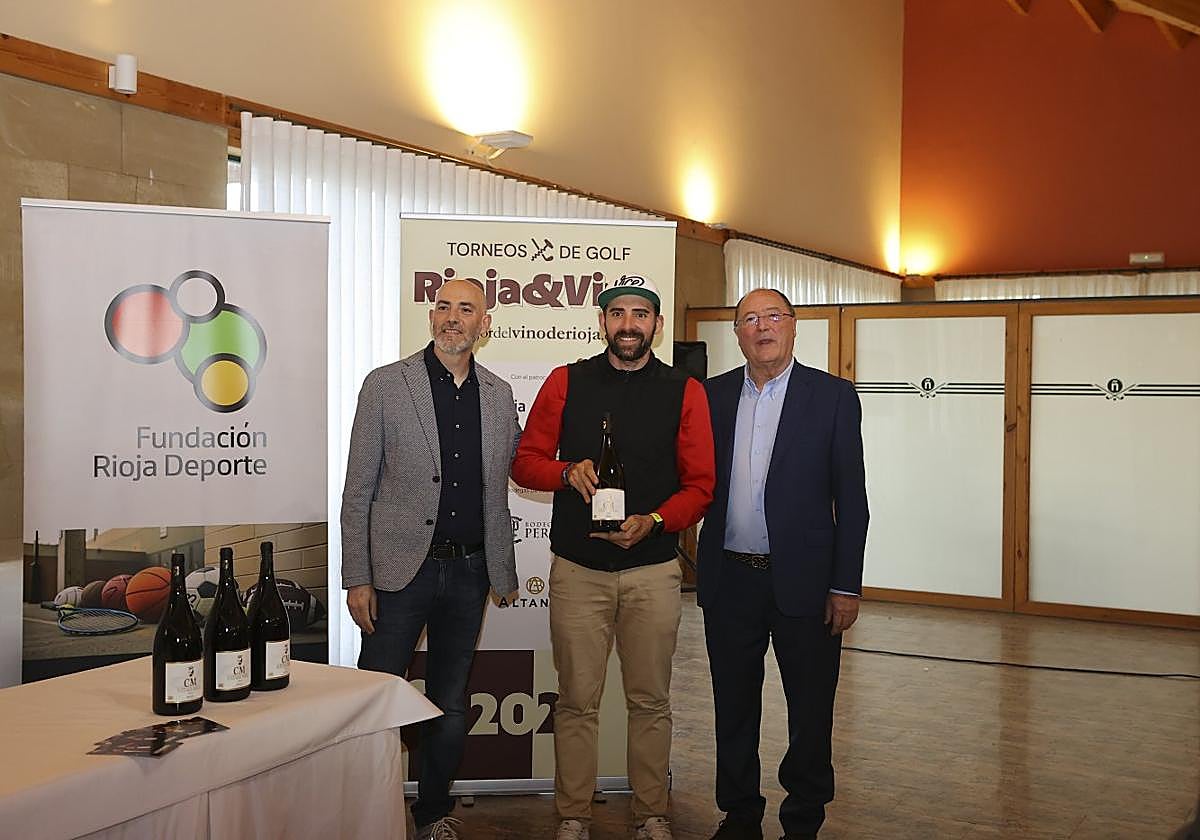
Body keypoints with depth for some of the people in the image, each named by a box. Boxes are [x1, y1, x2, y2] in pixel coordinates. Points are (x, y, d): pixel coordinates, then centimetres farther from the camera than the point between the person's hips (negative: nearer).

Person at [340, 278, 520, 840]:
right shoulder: (386, 385, -2)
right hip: (401, 567, -3)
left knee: (450, 704, 14)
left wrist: (503, 569, 7)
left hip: (469, 571, 3)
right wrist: (356, 578, -7)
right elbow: (358, 491, -3)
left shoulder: (499, 395, 8)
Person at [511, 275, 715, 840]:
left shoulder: (684, 392, 4)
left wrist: (655, 521, -15)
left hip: (653, 569, 0)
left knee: (650, 701, 9)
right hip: (577, 569, 0)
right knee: (577, 701, 5)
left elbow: (701, 485, 3)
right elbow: (525, 462, 7)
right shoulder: (567, 382, 6)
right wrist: (568, 472, -13)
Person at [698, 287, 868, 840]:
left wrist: (846, 586, -8)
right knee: (733, 707, 14)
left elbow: (851, 497, -3)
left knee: (811, 711, 7)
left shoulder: (833, 396, -1)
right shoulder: (712, 395, 7)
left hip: (802, 580, -2)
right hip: (729, 579, 3)